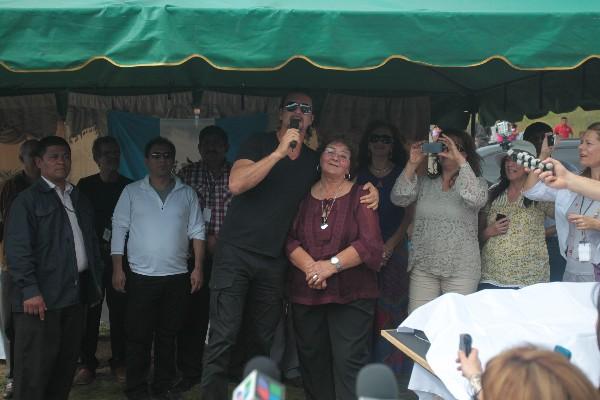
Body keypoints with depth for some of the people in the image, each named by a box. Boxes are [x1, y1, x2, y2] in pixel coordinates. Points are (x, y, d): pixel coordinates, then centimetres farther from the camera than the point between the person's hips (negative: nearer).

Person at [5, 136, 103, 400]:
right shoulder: (28, 200, -3)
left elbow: (91, 242, 21)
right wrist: (30, 290, -18)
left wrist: (96, 281, 14)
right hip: (41, 298, -6)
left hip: (75, 294, 7)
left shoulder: (79, 199, 18)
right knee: (34, 368, -2)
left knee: (67, 363, 12)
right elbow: (17, 249, -11)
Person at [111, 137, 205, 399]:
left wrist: (198, 268, -1)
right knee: (139, 336, 2)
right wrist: (117, 269, -5)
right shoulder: (132, 192, 3)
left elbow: (197, 232, 6)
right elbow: (119, 229, 1)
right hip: (141, 276, -1)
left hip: (177, 277, 2)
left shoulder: (187, 194, 7)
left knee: (168, 335, 10)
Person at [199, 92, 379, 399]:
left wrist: (369, 193, 2)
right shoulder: (259, 145, -2)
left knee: (264, 340, 9)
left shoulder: (314, 160, 11)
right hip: (235, 253, -4)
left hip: (274, 261, 4)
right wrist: (279, 152, -20)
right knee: (223, 337, -9)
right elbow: (236, 185, -18)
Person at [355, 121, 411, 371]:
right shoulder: (359, 175, 12)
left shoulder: (402, 174, 7)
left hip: (393, 250, -1)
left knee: (389, 309, -3)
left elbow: (409, 214, 2)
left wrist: (389, 246, -9)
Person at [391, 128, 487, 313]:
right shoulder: (424, 183, 10)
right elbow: (399, 198, -3)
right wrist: (412, 164, -9)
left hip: (461, 270, -2)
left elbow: (475, 199, -19)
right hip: (423, 267, 3)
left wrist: (460, 160, -19)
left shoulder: (476, 183, 3)